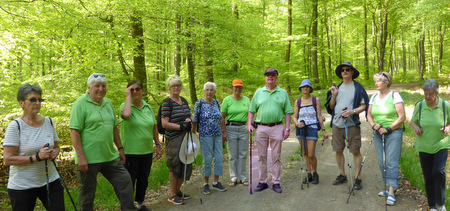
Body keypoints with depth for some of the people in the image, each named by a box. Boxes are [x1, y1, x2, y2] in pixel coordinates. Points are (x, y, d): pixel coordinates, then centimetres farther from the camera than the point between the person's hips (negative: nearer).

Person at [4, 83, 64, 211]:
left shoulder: (49, 122, 4)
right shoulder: (15, 126, -10)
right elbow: (8, 159, -13)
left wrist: (55, 153, -6)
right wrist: (36, 157, -22)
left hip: (50, 181, 4)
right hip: (22, 186, -4)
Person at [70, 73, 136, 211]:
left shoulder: (108, 103, 12)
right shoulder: (81, 104, -9)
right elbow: (74, 132, -15)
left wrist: (120, 149, 15)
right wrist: (81, 157, -20)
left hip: (110, 157, 6)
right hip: (89, 159, -6)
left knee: (125, 181, 8)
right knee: (87, 191, 7)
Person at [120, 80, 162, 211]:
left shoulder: (148, 107, 8)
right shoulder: (125, 106, -7)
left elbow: (154, 127, 13)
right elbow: (126, 114, -33)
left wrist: (158, 145, 12)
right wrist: (128, 96, -21)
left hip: (147, 151, 5)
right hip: (130, 152, -5)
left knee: (143, 180, 16)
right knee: (129, 181, 3)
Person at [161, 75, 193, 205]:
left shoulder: (184, 101, 13)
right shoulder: (167, 103, -9)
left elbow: (189, 116, 22)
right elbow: (164, 124, -15)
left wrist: (189, 120, -2)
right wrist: (181, 126, -19)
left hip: (186, 138, 7)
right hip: (173, 140, -7)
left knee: (185, 166, 13)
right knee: (175, 167, 1)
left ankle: (178, 191, 30)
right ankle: (172, 195, 17)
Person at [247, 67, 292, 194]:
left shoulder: (283, 93, 8)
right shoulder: (259, 92, 10)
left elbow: (287, 112, 6)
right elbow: (252, 110, 11)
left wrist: (287, 128, -1)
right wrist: (249, 124, -1)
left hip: (277, 128, -1)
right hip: (261, 128, 1)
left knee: (276, 157, 3)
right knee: (262, 156, 6)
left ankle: (276, 183, 12)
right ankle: (262, 182, 16)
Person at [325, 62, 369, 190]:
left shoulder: (358, 88, 2)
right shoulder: (337, 88, 14)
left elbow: (364, 106, 0)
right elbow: (331, 107, 14)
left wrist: (353, 111, -17)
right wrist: (333, 95, -1)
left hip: (352, 124, -4)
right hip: (337, 124, 4)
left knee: (355, 151, -1)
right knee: (338, 151, 9)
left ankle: (358, 178, 10)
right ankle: (342, 175, 23)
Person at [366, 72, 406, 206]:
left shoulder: (395, 96, -6)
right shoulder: (374, 97, 10)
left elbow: (402, 117, -11)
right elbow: (369, 115, 13)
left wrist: (388, 129, -14)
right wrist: (373, 125, -6)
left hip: (393, 133, -5)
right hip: (378, 134, 6)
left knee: (391, 162, -7)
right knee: (382, 162, 9)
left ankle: (391, 193, -5)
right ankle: (389, 187, 23)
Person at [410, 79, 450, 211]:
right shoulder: (419, 106, -3)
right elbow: (413, 121, 11)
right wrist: (416, 128, -10)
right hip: (424, 147, 2)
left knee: (439, 171, -18)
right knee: (428, 177, 8)